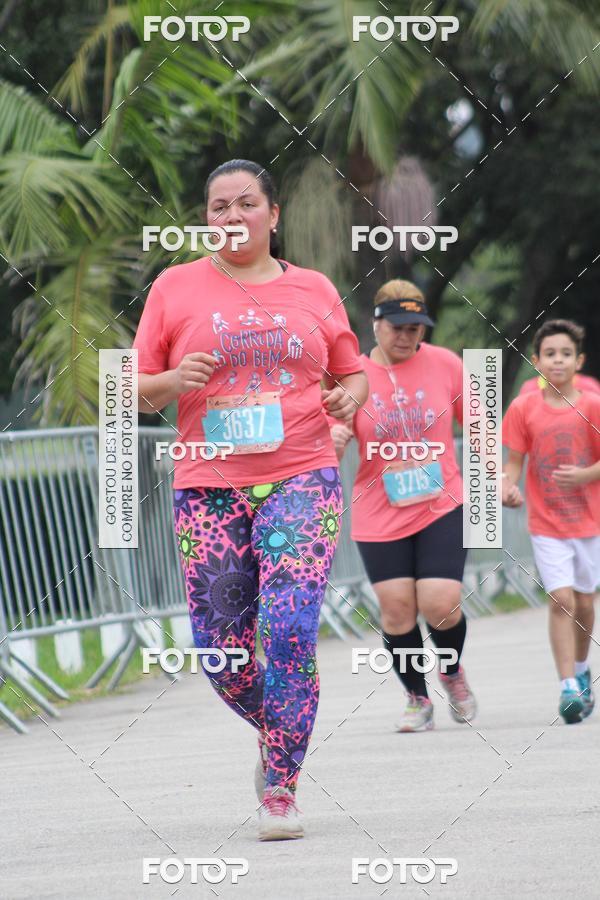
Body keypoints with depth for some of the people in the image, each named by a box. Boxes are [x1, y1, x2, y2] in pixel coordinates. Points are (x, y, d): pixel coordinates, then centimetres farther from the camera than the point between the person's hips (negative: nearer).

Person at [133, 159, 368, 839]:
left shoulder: (314, 291, 11)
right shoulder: (176, 288, 8)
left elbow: (351, 372, 21)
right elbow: (136, 392, 9)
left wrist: (350, 396, -2)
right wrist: (172, 381, -13)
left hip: (301, 478, -1)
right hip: (208, 486, 1)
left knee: (288, 629, -18)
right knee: (221, 649, 0)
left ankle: (281, 784, -9)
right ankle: (275, 731, 31)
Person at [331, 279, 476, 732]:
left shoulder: (444, 364, -1)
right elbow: (332, 446, -1)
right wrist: (334, 442, -25)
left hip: (441, 508, 0)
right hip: (380, 516, 0)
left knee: (441, 606, -11)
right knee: (397, 610, -3)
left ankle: (453, 672, 21)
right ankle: (417, 698, 19)